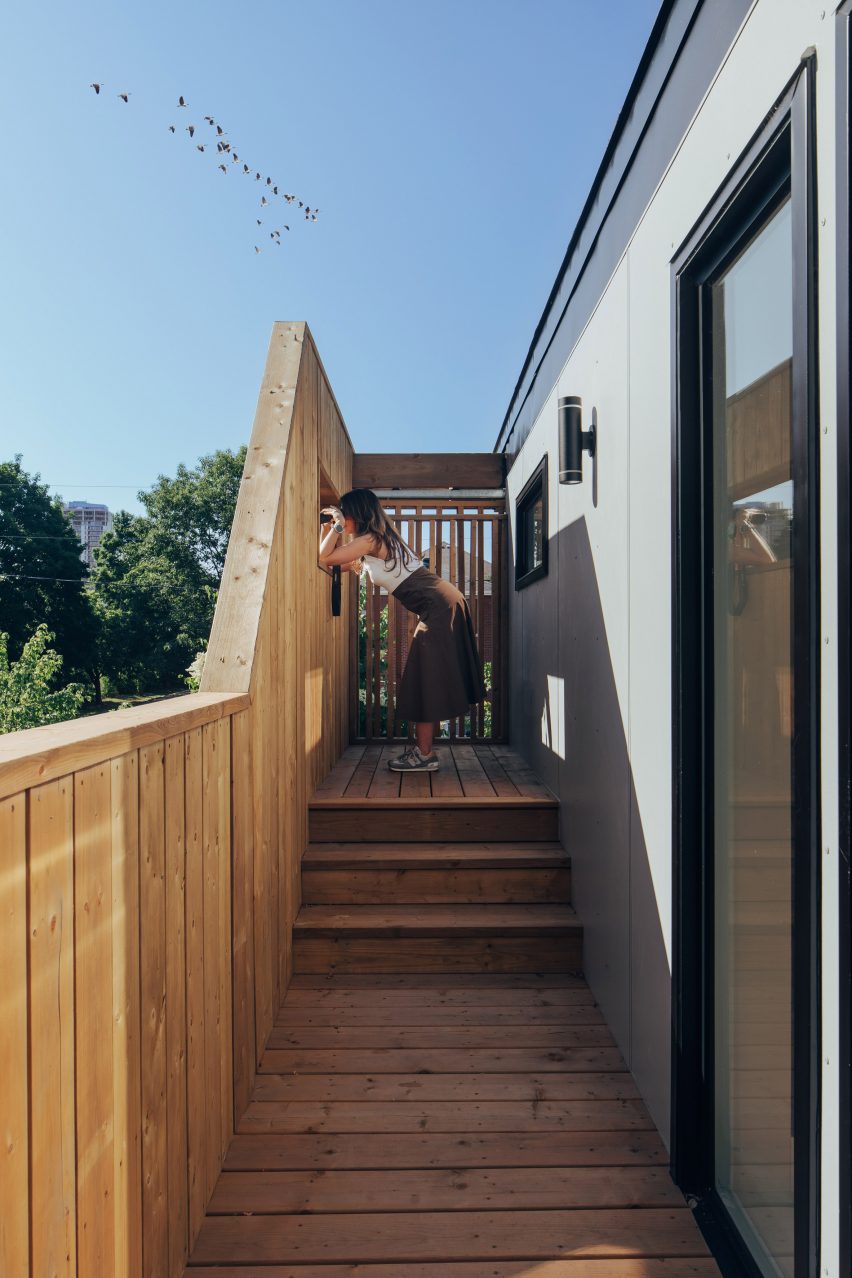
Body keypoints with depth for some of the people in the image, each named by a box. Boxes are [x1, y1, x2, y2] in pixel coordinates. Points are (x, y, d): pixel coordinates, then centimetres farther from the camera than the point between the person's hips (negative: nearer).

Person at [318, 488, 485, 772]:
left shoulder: (370, 540, -12)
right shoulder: (379, 540, 17)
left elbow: (323, 557, -15)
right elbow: (343, 564, 22)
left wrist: (337, 527, -4)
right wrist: (329, 528, 18)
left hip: (440, 607, -10)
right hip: (443, 606, 10)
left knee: (428, 682, -5)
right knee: (426, 682, 12)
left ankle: (425, 755, 2)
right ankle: (421, 749, 19)